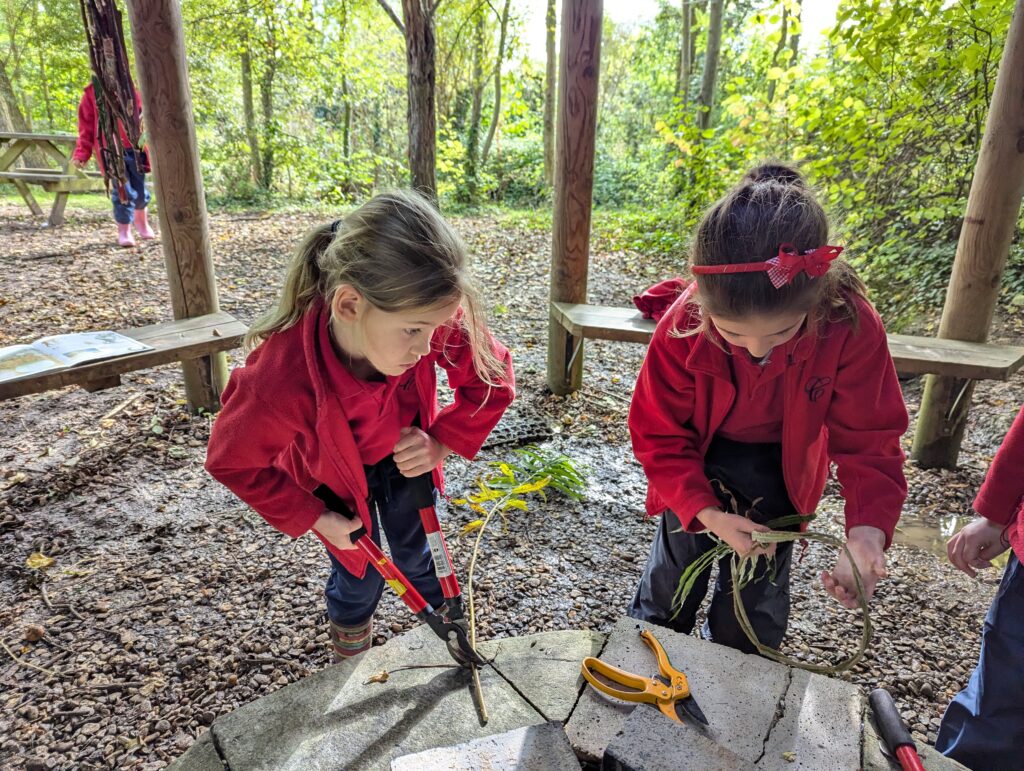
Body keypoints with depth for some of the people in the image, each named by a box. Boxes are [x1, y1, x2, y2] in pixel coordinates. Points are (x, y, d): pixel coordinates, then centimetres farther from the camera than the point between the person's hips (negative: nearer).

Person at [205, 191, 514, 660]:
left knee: (418, 556, 16)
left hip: (404, 452, 2)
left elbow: (493, 379, -18)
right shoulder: (278, 382, -43)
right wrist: (314, 518, -15)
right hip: (332, 474, -2)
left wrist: (443, 441, -27)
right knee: (358, 578, 12)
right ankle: (351, 665, 47)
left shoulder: (426, 313, -38)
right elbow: (231, 462, -20)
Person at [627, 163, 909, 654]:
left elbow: (868, 440, -19)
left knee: (758, 586, 9)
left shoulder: (852, 327, -30)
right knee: (677, 561, 15)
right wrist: (706, 512, -31)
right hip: (697, 456, 0)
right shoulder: (682, 325, -32)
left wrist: (869, 527, -36)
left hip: (779, 466, 1)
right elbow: (659, 436, -20)